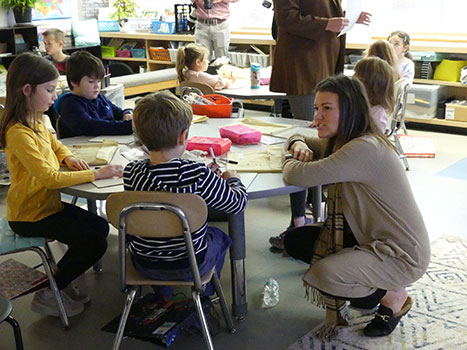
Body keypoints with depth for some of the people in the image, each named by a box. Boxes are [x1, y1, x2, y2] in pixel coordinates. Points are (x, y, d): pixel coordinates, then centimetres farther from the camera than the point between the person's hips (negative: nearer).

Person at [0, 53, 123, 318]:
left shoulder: (36, 121, 3)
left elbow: (54, 144, 22)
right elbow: (48, 177, -32)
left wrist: (68, 157, -1)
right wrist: (95, 174, -30)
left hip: (48, 203, 9)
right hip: (30, 214, -9)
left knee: (100, 228, 10)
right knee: (95, 242, -11)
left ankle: (59, 282, 22)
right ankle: (47, 295, 5)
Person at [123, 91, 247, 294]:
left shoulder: (131, 173, -17)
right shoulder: (198, 174, -27)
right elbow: (237, 203, -12)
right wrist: (234, 179, 9)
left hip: (144, 265, 3)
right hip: (189, 266, -2)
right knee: (219, 236, 30)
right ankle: (204, 296, 46)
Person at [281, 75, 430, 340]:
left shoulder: (366, 149, -29)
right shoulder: (339, 142, 2)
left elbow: (298, 176, -33)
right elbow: (298, 139, 18)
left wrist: (290, 162, -9)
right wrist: (299, 145, -7)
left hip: (402, 254, -9)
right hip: (368, 237, 10)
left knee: (322, 275, -29)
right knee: (295, 241, 4)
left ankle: (393, 295, 1)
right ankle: (373, 288, 14)